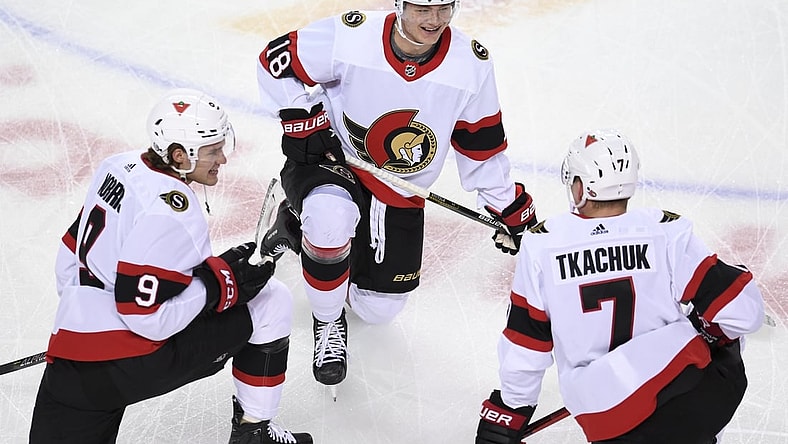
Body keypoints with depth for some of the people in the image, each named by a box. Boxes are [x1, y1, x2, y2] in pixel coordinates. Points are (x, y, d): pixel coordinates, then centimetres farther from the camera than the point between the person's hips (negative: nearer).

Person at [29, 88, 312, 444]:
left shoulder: (119, 166, 7)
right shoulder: (170, 212, -19)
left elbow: (72, 256, 17)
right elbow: (150, 318, -22)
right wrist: (221, 280, -13)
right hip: (129, 361, -8)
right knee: (272, 301, 3)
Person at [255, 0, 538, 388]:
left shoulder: (471, 65, -15)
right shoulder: (350, 36, -24)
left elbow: (480, 145, -1)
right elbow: (277, 61, -10)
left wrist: (510, 207, 3)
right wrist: (302, 121, -19)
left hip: (401, 195, 4)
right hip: (331, 160, -3)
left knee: (379, 307, 4)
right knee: (331, 219, -38)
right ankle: (327, 321, -7)